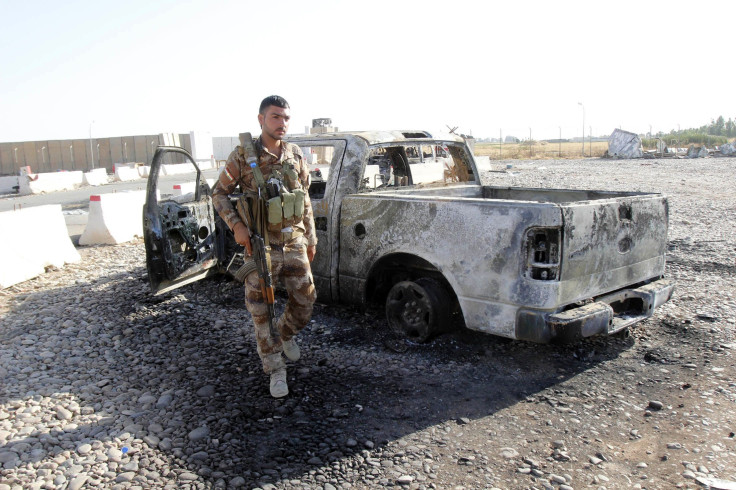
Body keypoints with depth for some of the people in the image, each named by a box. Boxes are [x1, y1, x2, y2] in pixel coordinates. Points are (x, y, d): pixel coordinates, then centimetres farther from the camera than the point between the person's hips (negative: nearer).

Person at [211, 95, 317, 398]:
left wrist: (311, 238, 14)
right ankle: (275, 370, 16)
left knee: (305, 300, 9)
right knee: (262, 310, 2)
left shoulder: (296, 155, 5)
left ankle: (286, 334, 41)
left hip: (294, 243, 4)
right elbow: (219, 193, 0)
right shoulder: (242, 155, -6)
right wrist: (236, 225, -14)